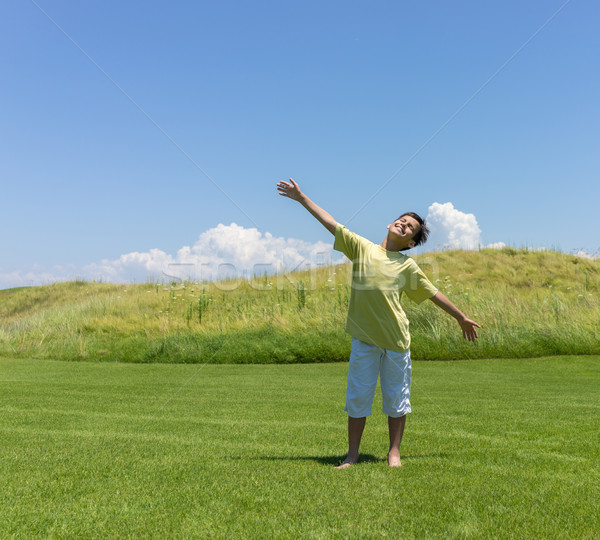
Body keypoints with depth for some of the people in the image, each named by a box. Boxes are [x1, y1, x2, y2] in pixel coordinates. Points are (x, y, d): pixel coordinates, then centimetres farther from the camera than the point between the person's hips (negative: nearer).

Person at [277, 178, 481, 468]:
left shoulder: (408, 266, 6)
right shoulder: (362, 247, 6)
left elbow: (433, 294, 14)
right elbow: (330, 222, 6)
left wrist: (461, 318, 19)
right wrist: (301, 197, 6)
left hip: (396, 338, 0)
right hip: (364, 338, 0)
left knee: (396, 397, 8)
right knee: (358, 395, 5)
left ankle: (394, 452, 23)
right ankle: (352, 454, 19)